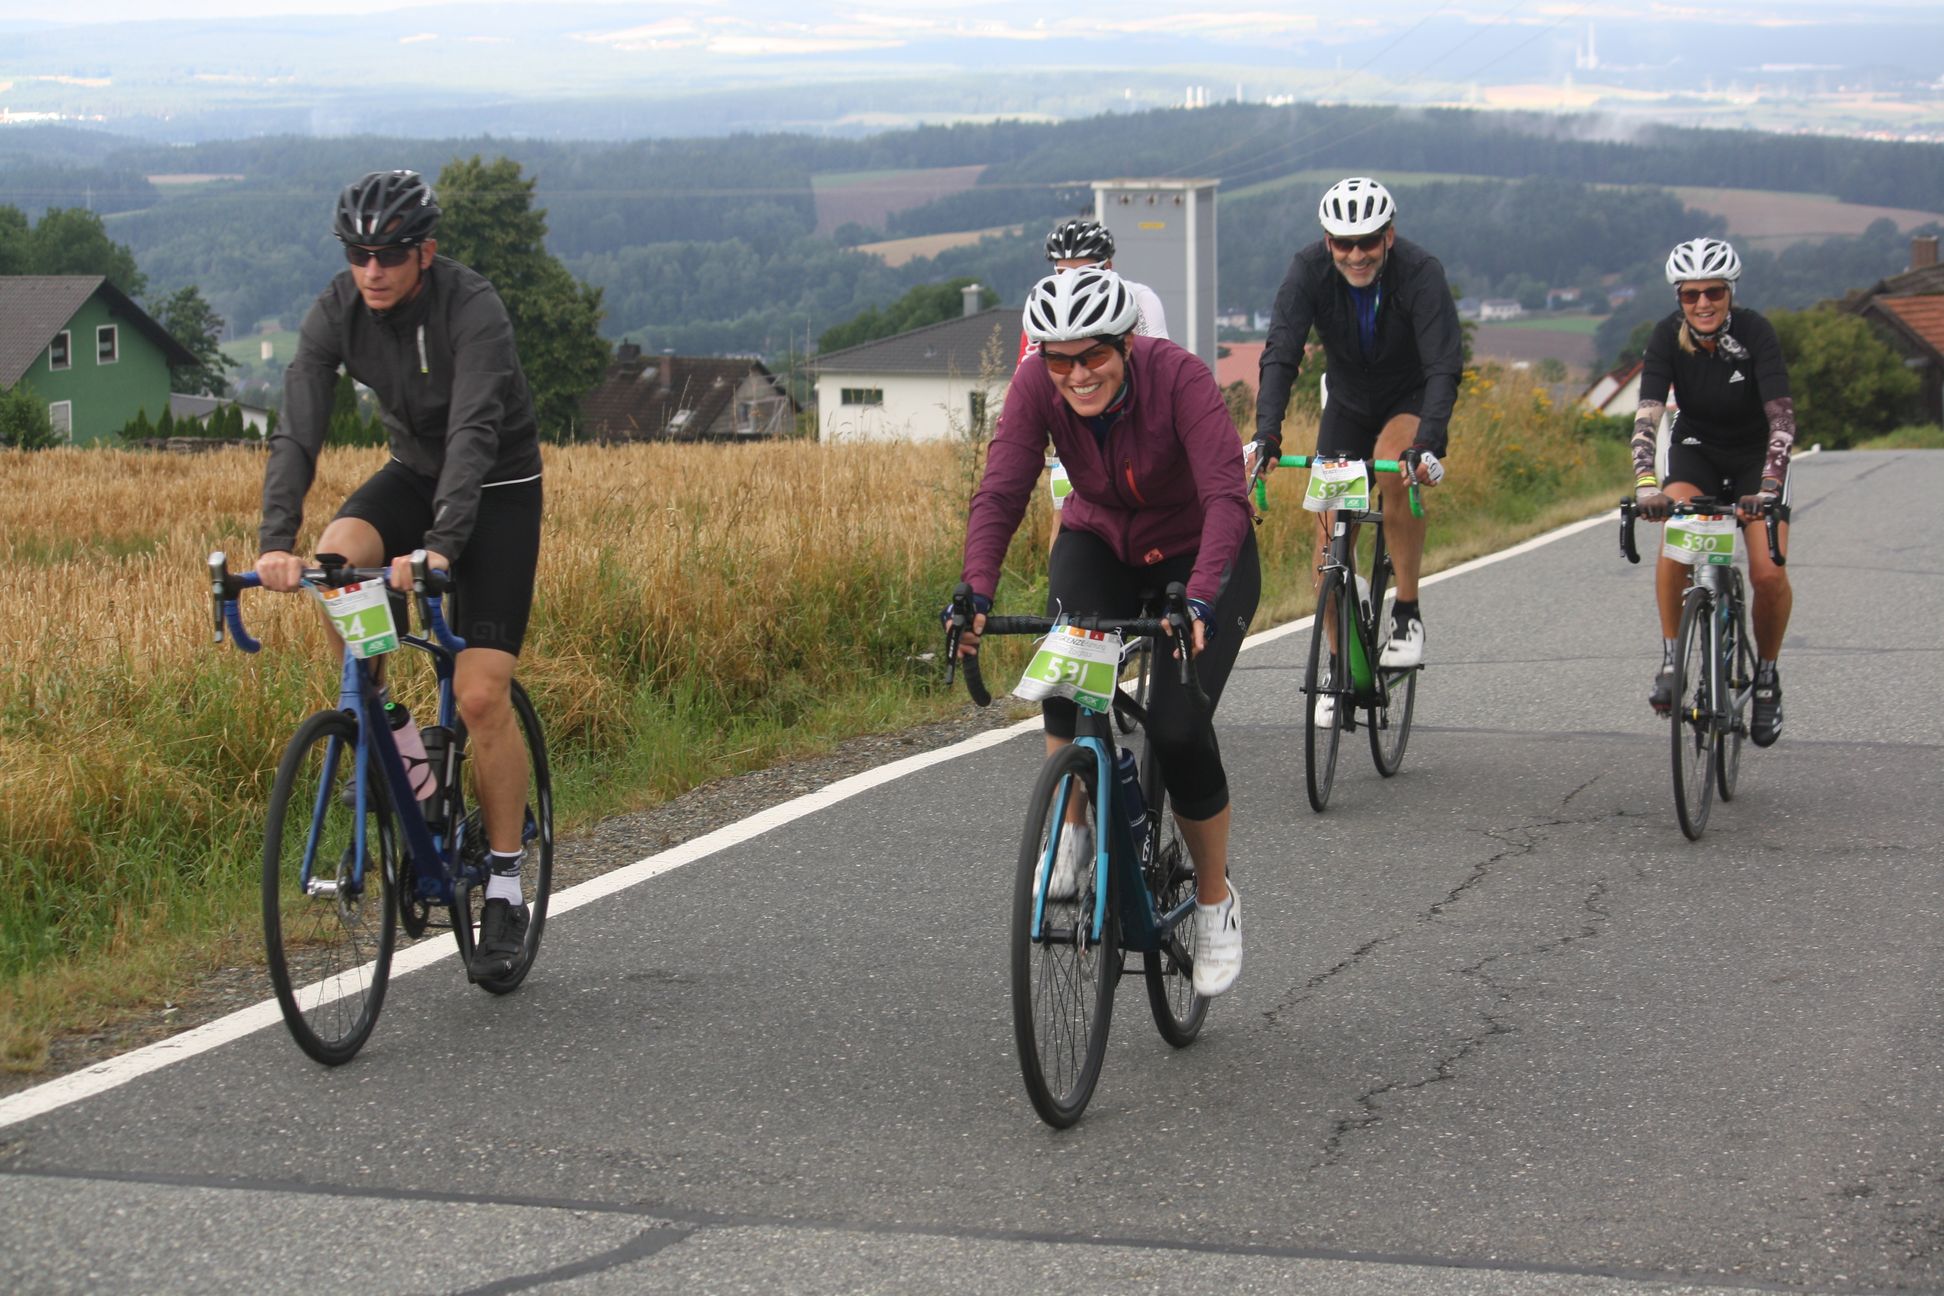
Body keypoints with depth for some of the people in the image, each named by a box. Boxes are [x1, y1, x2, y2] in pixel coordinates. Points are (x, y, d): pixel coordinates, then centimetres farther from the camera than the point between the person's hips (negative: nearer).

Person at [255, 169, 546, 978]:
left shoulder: (473, 311, -29)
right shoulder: (337, 312, -15)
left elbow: (474, 433, -40)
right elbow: (297, 429, -23)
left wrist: (440, 546, -54)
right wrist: (276, 540, -39)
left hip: (497, 489, -4)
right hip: (413, 472, 4)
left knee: (481, 695, -13)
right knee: (335, 558, -30)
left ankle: (505, 886, 2)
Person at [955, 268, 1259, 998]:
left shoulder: (1178, 377, -32)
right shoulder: (1038, 386, -23)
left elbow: (1226, 496, -40)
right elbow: (1000, 494, -28)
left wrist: (1198, 600, -54)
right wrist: (976, 595, -43)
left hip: (1199, 555, -3)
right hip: (1099, 543, 3)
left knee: (1179, 729, -17)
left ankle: (1215, 902, 6)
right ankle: (1070, 832, -13)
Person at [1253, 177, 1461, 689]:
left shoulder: (1421, 273, -30)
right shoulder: (1309, 270, -23)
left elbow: (1444, 367, -36)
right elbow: (1280, 356, -30)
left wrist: (1426, 445, -51)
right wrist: (1266, 436, -44)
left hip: (1412, 399, -3)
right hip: (1348, 400, 3)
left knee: (1396, 469, -33)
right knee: (1331, 532, -5)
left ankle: (1408, 613, -18)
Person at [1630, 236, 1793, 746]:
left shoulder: (1755, 332, -27)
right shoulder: (1668, 335, -21)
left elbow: (1781, 416, -34)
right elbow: (1648, 412, -29)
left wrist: (1768, 489, -48)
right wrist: (1646, 484, -45)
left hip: (1755, 452, -1)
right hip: (1697, 446, 1)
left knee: (1768, 572, -17)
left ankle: (1767, 674, 8)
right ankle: (1671, 660, -14)